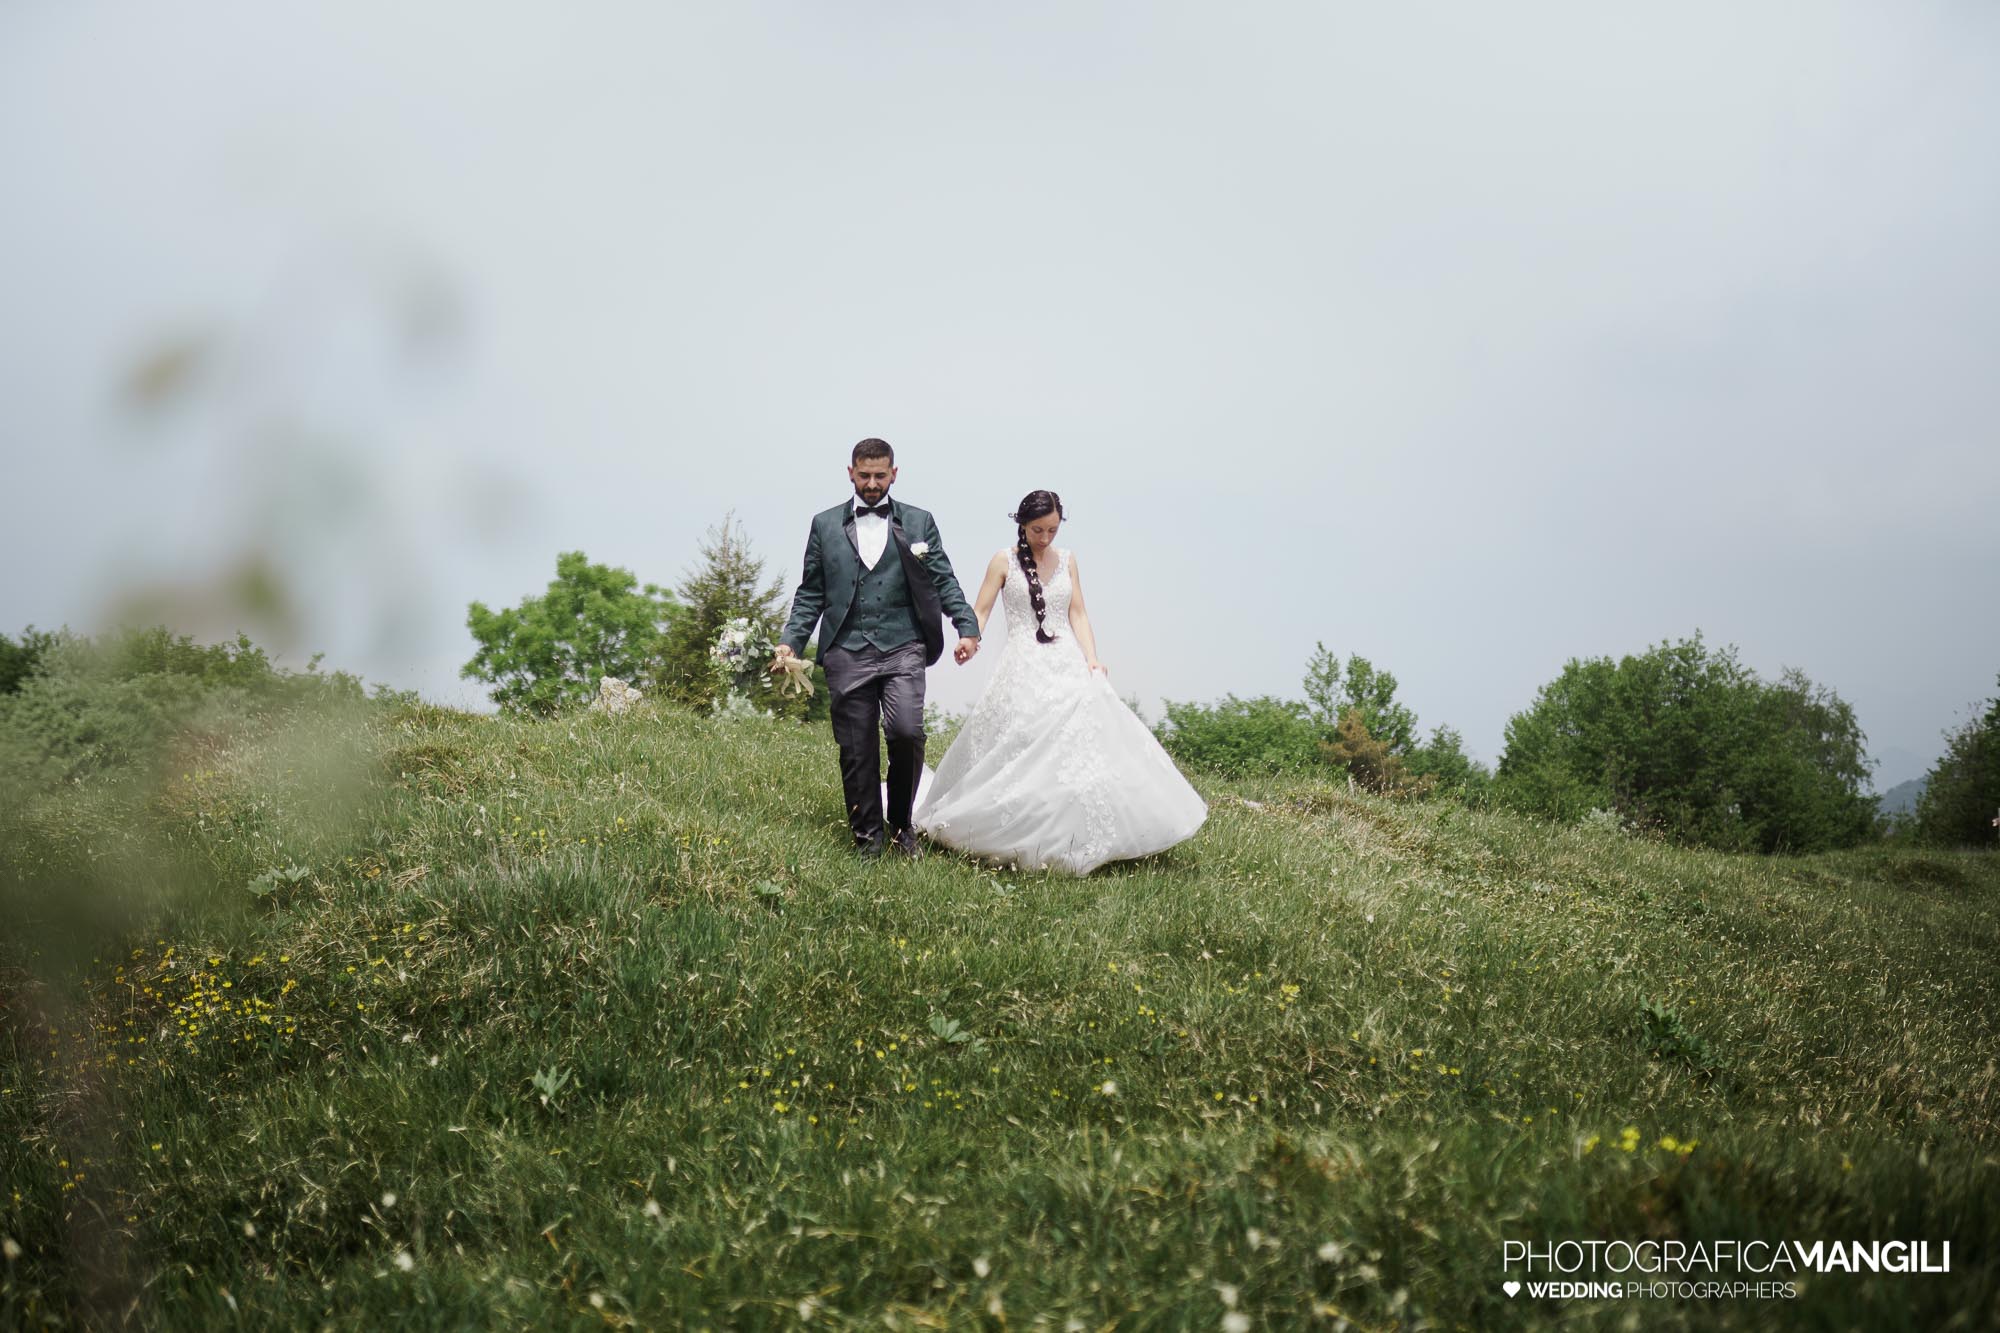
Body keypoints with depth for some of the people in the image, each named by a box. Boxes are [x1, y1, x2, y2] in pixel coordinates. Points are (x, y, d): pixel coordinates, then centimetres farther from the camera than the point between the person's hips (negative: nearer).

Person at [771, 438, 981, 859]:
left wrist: (968, 627, -7)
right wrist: (790, 642, 3)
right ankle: (868, 836, 15)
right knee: (856, 750, 1)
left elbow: (943, 581, 7)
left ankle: (900, 823, 4)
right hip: (847, 653, 1)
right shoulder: (825, 525, 13)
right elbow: (811, 593, 14)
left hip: (902, 648, -1)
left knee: (906, 731, -18)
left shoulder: (919, 522, 11)